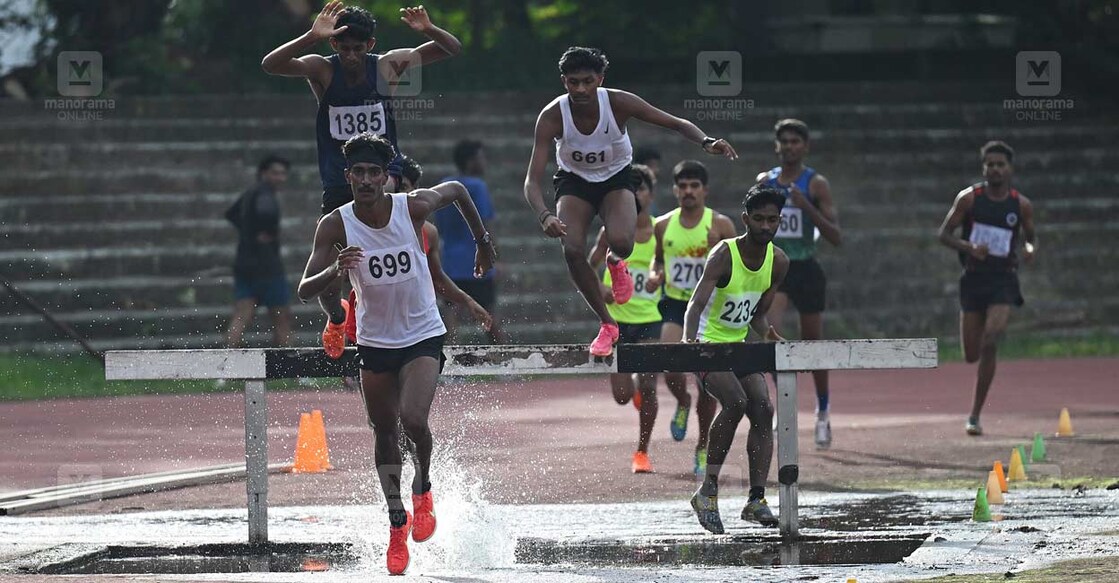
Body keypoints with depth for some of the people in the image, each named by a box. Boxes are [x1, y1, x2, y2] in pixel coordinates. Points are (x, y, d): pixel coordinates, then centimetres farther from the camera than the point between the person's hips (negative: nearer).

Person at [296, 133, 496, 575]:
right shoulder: (335, 226, -16)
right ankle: (397, 521, 30)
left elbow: (456, 189, 6)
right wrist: (335, 271, -42)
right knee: (384, 432, 12)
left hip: (423, 337, -2)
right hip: (375, 343, 2)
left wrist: (482, 241, 17)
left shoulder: (414, 207, -16)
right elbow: (305, 290, -20)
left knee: (413, 419, -22)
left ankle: (423, 488, 9)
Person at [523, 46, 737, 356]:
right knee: (572, 251, -24)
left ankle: (615, 262, 11)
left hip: (616, 179, 0)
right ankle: (607, 324, -3)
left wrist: (706, 142, -38)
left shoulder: (619, 103, -25)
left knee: (621, 242, -30)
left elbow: (678, 124, -16)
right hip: (574, 182, 1)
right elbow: (532, 180, -29)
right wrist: (544, 216, -50)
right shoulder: (552, 116, -26)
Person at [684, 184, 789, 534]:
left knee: (763, 409, -11)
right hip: (708, 344, -7)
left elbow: (758, 313, 10)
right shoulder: (724, 255, -20)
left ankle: (756, 499, -11)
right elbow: (697, 302, -31)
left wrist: (769, 334, -12)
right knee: (736, 401, -27)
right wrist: (689, 340, -49)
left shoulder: (778, 262, 0)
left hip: (739, 345, 7)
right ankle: (708, 490, -20)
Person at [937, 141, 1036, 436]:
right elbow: (944, 234, 0)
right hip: (973, 278, 1)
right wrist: (969, 248, -18)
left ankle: (975, 415, -11)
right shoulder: (969, 198, -2)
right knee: (971, 354, 3)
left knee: (989, 345, -18)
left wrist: (1031, 248, -7)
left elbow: (1030, 235, 17)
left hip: (1003, 280, -1)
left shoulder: (1021, 205, 2)